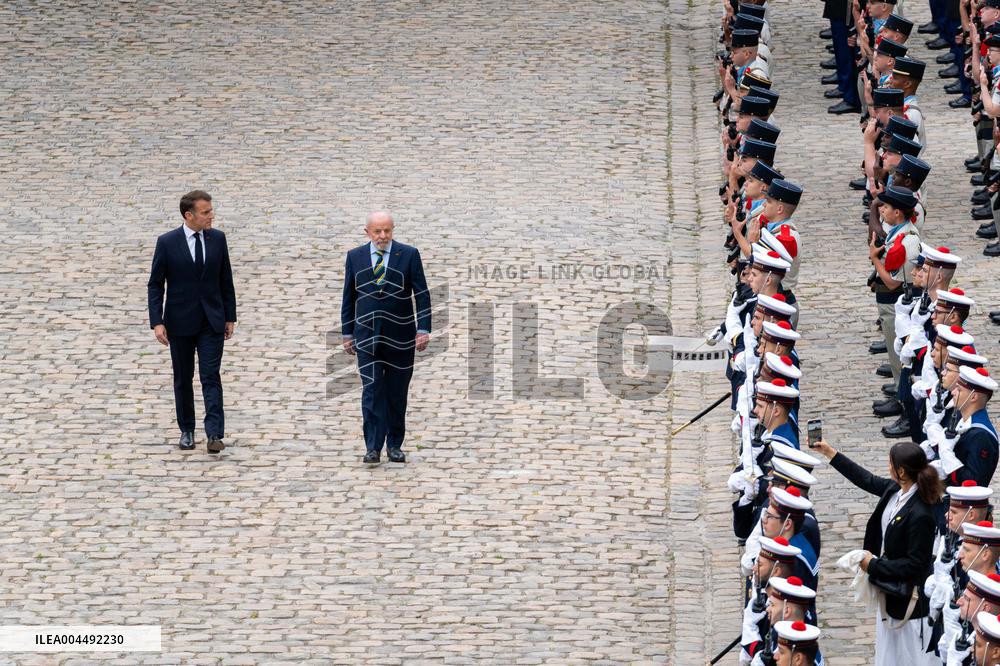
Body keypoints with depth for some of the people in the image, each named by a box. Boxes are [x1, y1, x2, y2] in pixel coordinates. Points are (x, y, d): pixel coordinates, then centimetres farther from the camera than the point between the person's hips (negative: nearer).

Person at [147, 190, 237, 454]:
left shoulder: (217, 239, 1)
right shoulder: (167, 242, -8)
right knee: (183, 379, 9)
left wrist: (230, 317, 7)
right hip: (180, 321, -1)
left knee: (211, 377, -8)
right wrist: (157, 322, -12)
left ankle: (214, 434, -13)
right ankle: (186, 431, 22)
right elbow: (155, 284, -5)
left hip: (212, 321, 1)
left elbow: (226, 281, 8)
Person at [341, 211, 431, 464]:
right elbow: (348, 297, 11)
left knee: (397, 393, 5)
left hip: (400, 337, 0)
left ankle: (395, 445, 15)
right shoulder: (355, 257, 5)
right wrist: (348, 333, 9)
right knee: (372, 391, -7)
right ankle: (373, 447, -9)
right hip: (367, 336, 0)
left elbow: (422, 294, -1)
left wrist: (423, 329, -9)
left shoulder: (409, 255, 0)